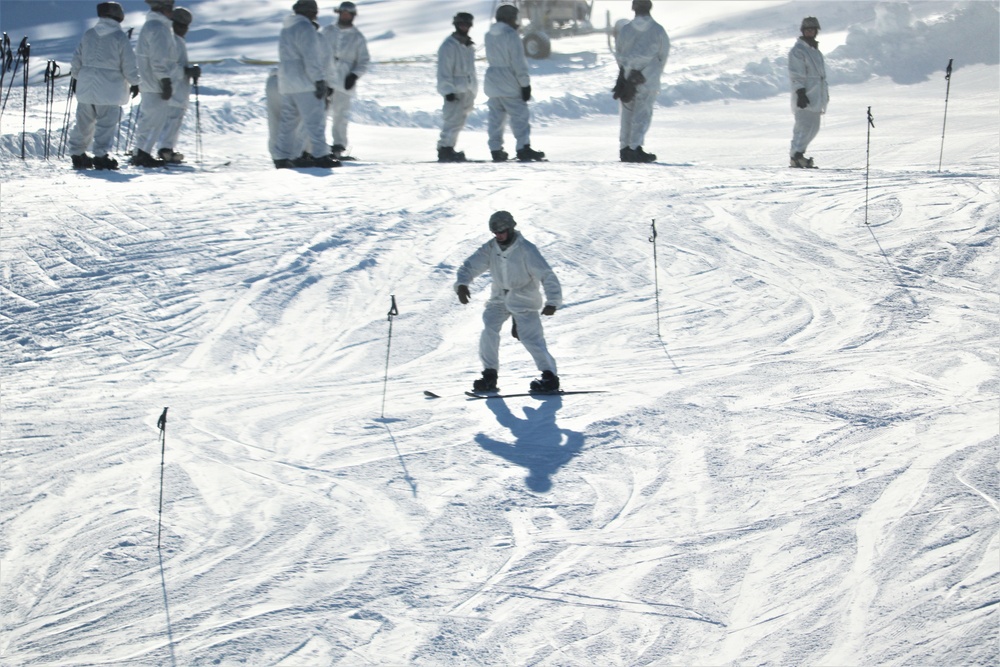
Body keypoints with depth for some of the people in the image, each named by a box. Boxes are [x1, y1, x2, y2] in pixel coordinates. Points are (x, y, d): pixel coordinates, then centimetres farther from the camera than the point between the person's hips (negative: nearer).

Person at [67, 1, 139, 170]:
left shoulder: (88, 35, 8)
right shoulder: (120, 37, -7)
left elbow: (77, 59, 14)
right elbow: (129, 63, -7)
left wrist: (76, 77, 27)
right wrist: (134, 82, 5)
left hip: (86, 86, 5)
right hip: (109, 88, -5)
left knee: (84, 122, 14)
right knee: (106, 123, -5)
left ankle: (77, 153, 18)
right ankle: (101, 155, -13)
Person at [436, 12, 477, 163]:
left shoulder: (469, 46, 18)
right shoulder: (449, 46, -9)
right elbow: (444, 71, -13)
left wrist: (473, 92, 23)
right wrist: (448, 91, -20)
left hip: (467, 92, 8)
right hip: (455, 92, -8)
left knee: (458, 122, 7)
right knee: (454, 121, -15)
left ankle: (448, 150, 11)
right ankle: (445, 149, -13)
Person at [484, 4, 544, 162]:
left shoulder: (489, 35, 9)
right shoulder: (511, 35, -14)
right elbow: (518, 62, -16)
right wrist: (525, 84, -12)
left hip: (492, 82, 7)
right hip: (509, 82, -7)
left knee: (495, 117, 9)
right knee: (520, 115, -3)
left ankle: (496, 149, 8)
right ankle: (523, 148, -8)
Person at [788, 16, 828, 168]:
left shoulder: (815, 50, 21)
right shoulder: (798, 50, -7)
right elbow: (796, 75, -14)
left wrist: (824, 93, 24)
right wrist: (800, 93, -21)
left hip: (816, 96, 9)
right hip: (805, 97, -9)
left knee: (813, 127, 8)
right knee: (805, 126, -13)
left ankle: (798, 153, 13)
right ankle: (796, 156, -10)